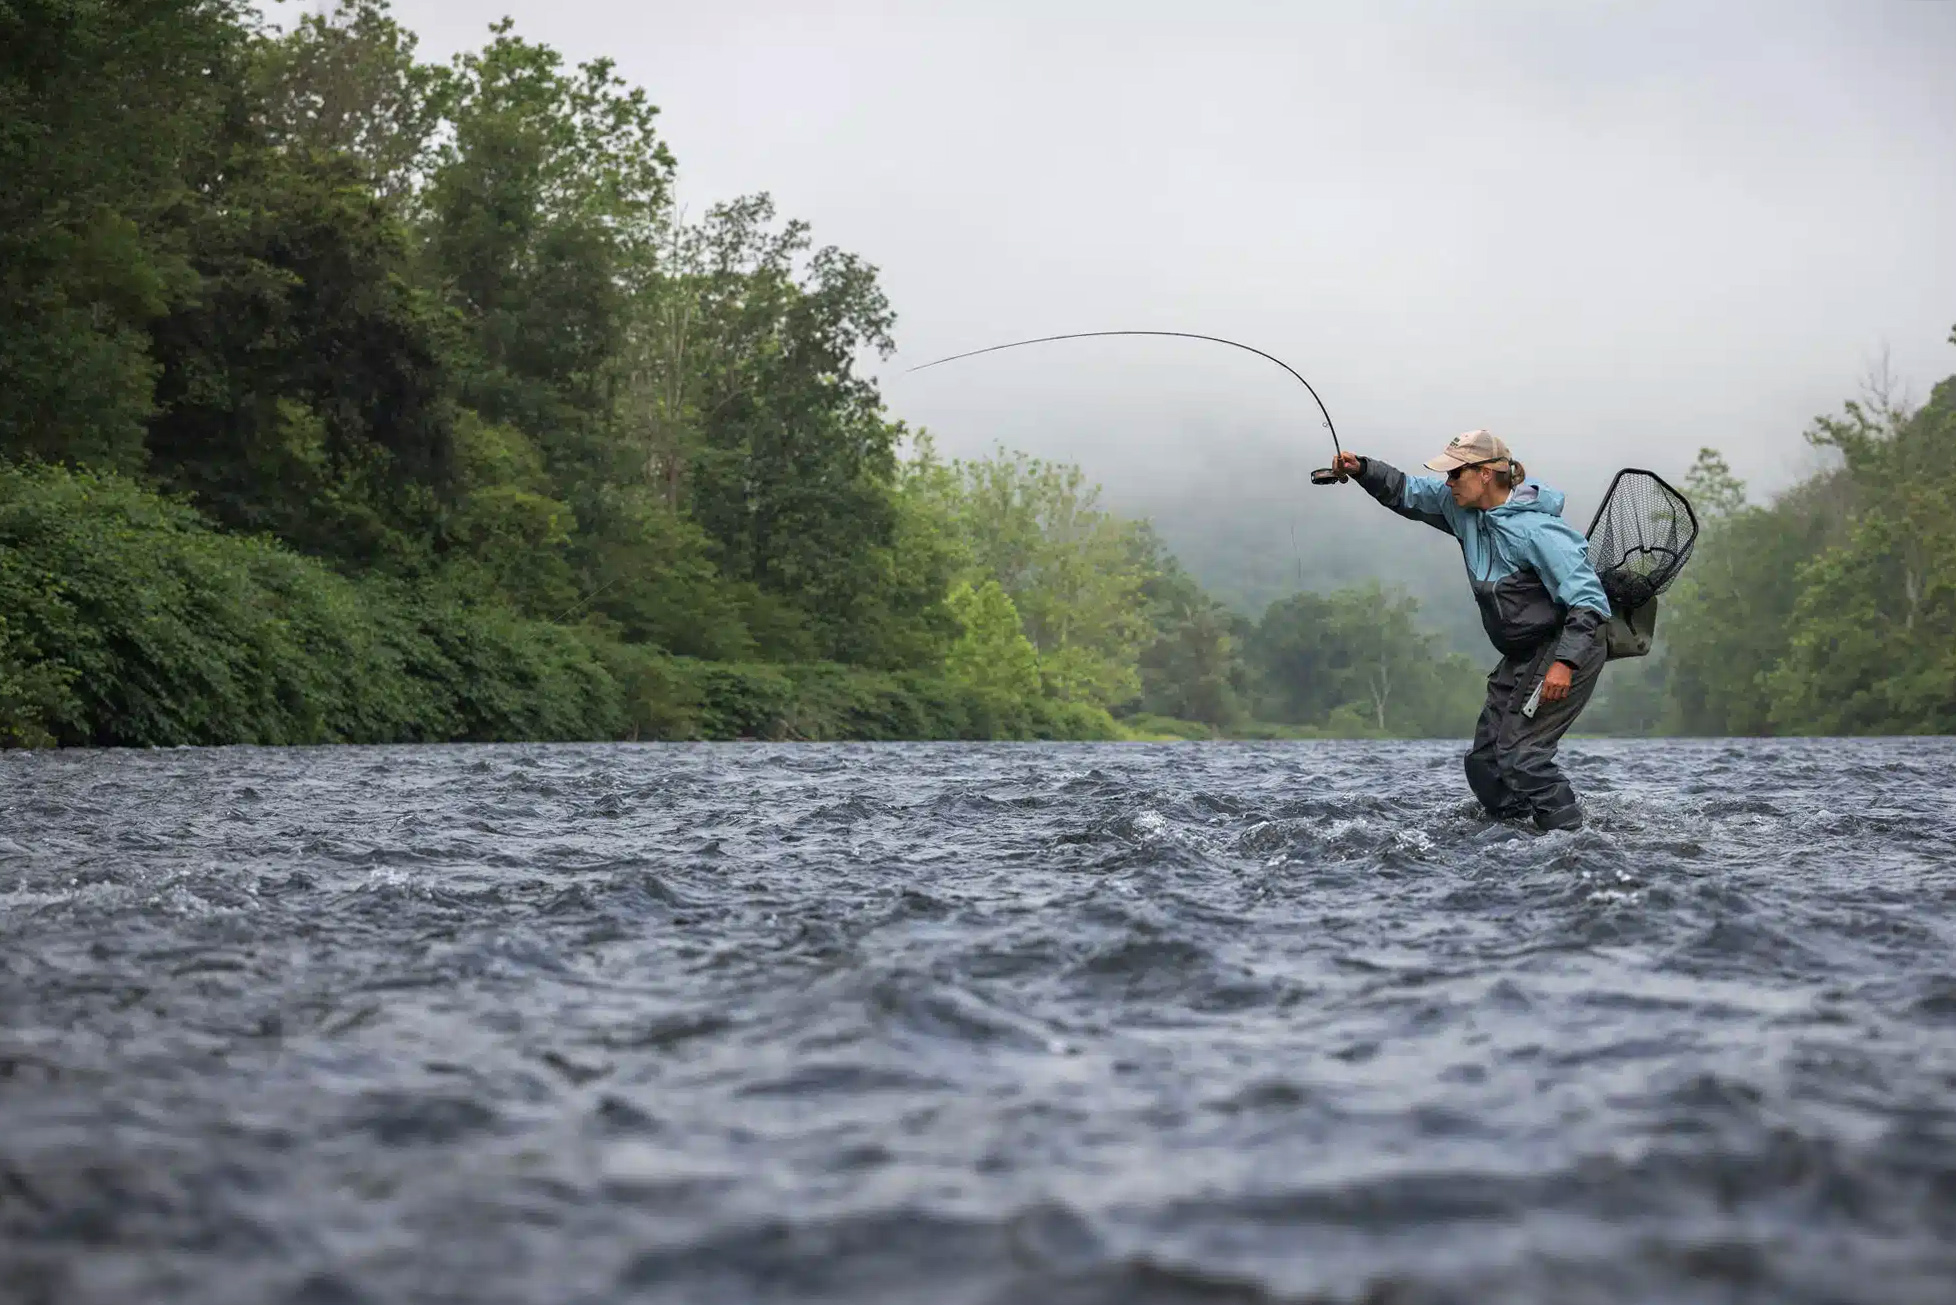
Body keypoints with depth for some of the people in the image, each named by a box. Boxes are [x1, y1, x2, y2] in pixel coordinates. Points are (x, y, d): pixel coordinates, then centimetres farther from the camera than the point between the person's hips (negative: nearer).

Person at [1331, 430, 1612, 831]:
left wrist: (1565, 662, -34)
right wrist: (1361, 469, -2)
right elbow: (1407, 492, 15)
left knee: (1520, 755, -18)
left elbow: (1589, 601, -26)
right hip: (1522, 656, 9)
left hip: (1568, 650, -9)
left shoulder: (1537, 530, -24)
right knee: (1484, 760, 8)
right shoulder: (1463, 508, 1)